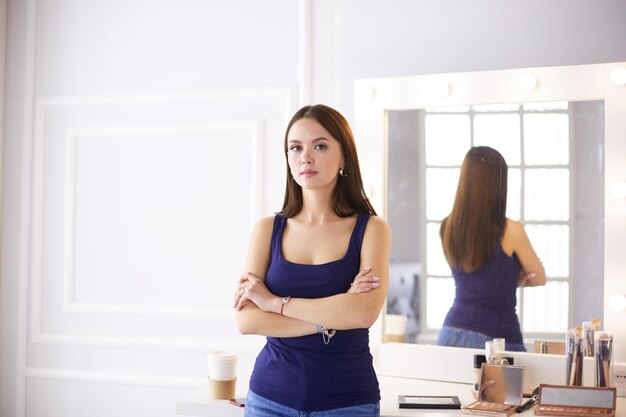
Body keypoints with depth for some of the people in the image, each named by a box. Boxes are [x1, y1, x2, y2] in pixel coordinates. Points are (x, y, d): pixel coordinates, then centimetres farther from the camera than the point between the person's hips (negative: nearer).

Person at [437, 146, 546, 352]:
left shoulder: (447, 229, 3)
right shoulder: (510, 231, -12)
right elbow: (540, 278, 7)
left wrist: (508, 278, 7)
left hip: (452, 333, 5)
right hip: (497, 337, -5)